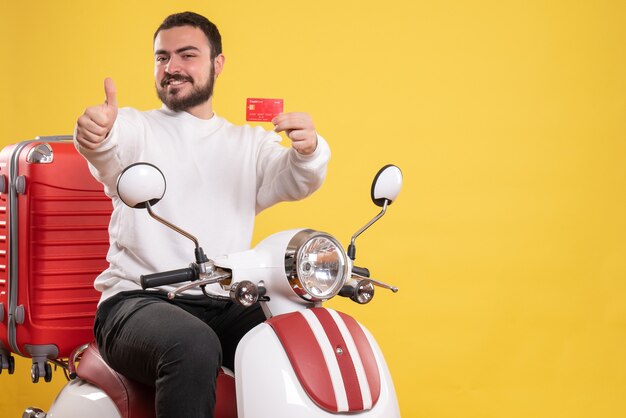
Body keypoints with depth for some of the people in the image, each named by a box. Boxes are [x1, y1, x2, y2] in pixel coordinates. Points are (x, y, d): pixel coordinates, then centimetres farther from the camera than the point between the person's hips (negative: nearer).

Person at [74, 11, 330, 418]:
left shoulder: (249, 143, 18)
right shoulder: (134, 127, 9)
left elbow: (295, 180, -1)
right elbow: (112, 155, -15)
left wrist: (308, 150, -26)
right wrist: (96, 135, -41)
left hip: (226, 306, 3)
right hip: (138, 299, -3)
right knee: (193, 347, -36)